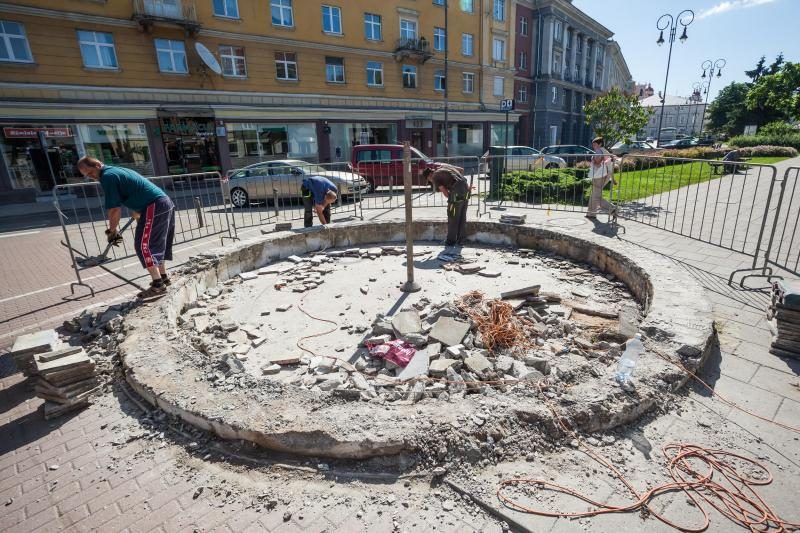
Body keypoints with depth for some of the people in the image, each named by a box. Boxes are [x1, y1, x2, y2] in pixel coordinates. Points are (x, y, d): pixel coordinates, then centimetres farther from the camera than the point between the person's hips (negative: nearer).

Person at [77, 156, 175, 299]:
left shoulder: (108, 176, -5)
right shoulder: (117, 170, 24)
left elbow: (115, 209, -9)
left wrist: (111, 231, 3)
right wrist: (140, 221, 37)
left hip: (155, 206, -10)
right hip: (165, 202, 10)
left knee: (143, 245, -6)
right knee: (158, 243, 19)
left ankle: (158, 284, -7)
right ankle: (163, 276, 28)